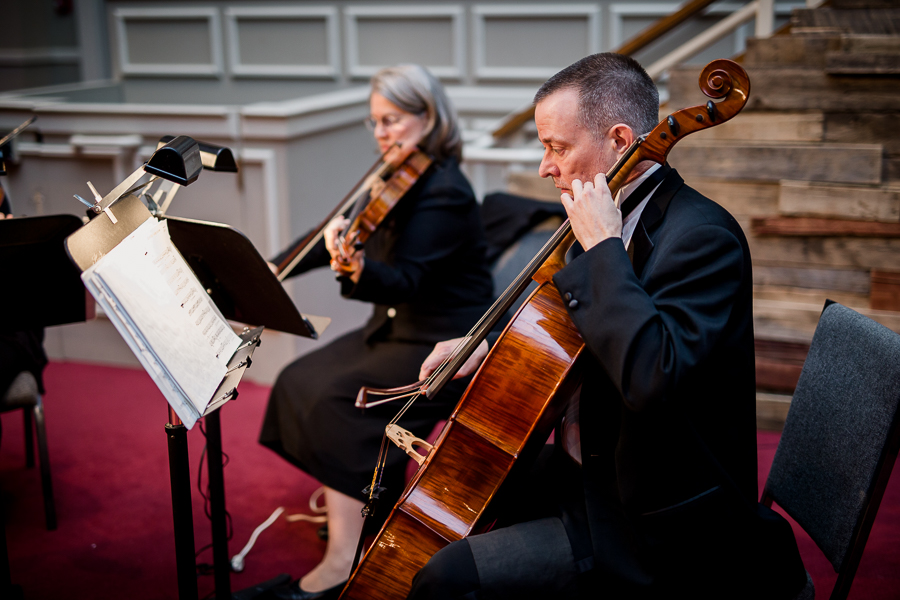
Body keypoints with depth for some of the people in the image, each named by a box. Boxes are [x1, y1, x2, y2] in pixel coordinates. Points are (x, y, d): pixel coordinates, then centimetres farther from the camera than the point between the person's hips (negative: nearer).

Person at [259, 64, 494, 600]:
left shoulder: (443, 193, -20)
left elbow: (403, 280, -30)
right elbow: (337, 235, 12)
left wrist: (360, 268, -49)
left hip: (445, 345, -9)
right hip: (400, 326, 9)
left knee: (335, 399, -21)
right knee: (299, 381, 0)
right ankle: (346, 501, 11)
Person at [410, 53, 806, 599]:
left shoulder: (703, 236, -22)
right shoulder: (628, 220, 7)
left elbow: (651, 377, -39)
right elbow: (585, 327, 25)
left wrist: (602, 247, -28)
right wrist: (488, 343, 9)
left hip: (662, 531, -10)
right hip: (598, 468, 10)